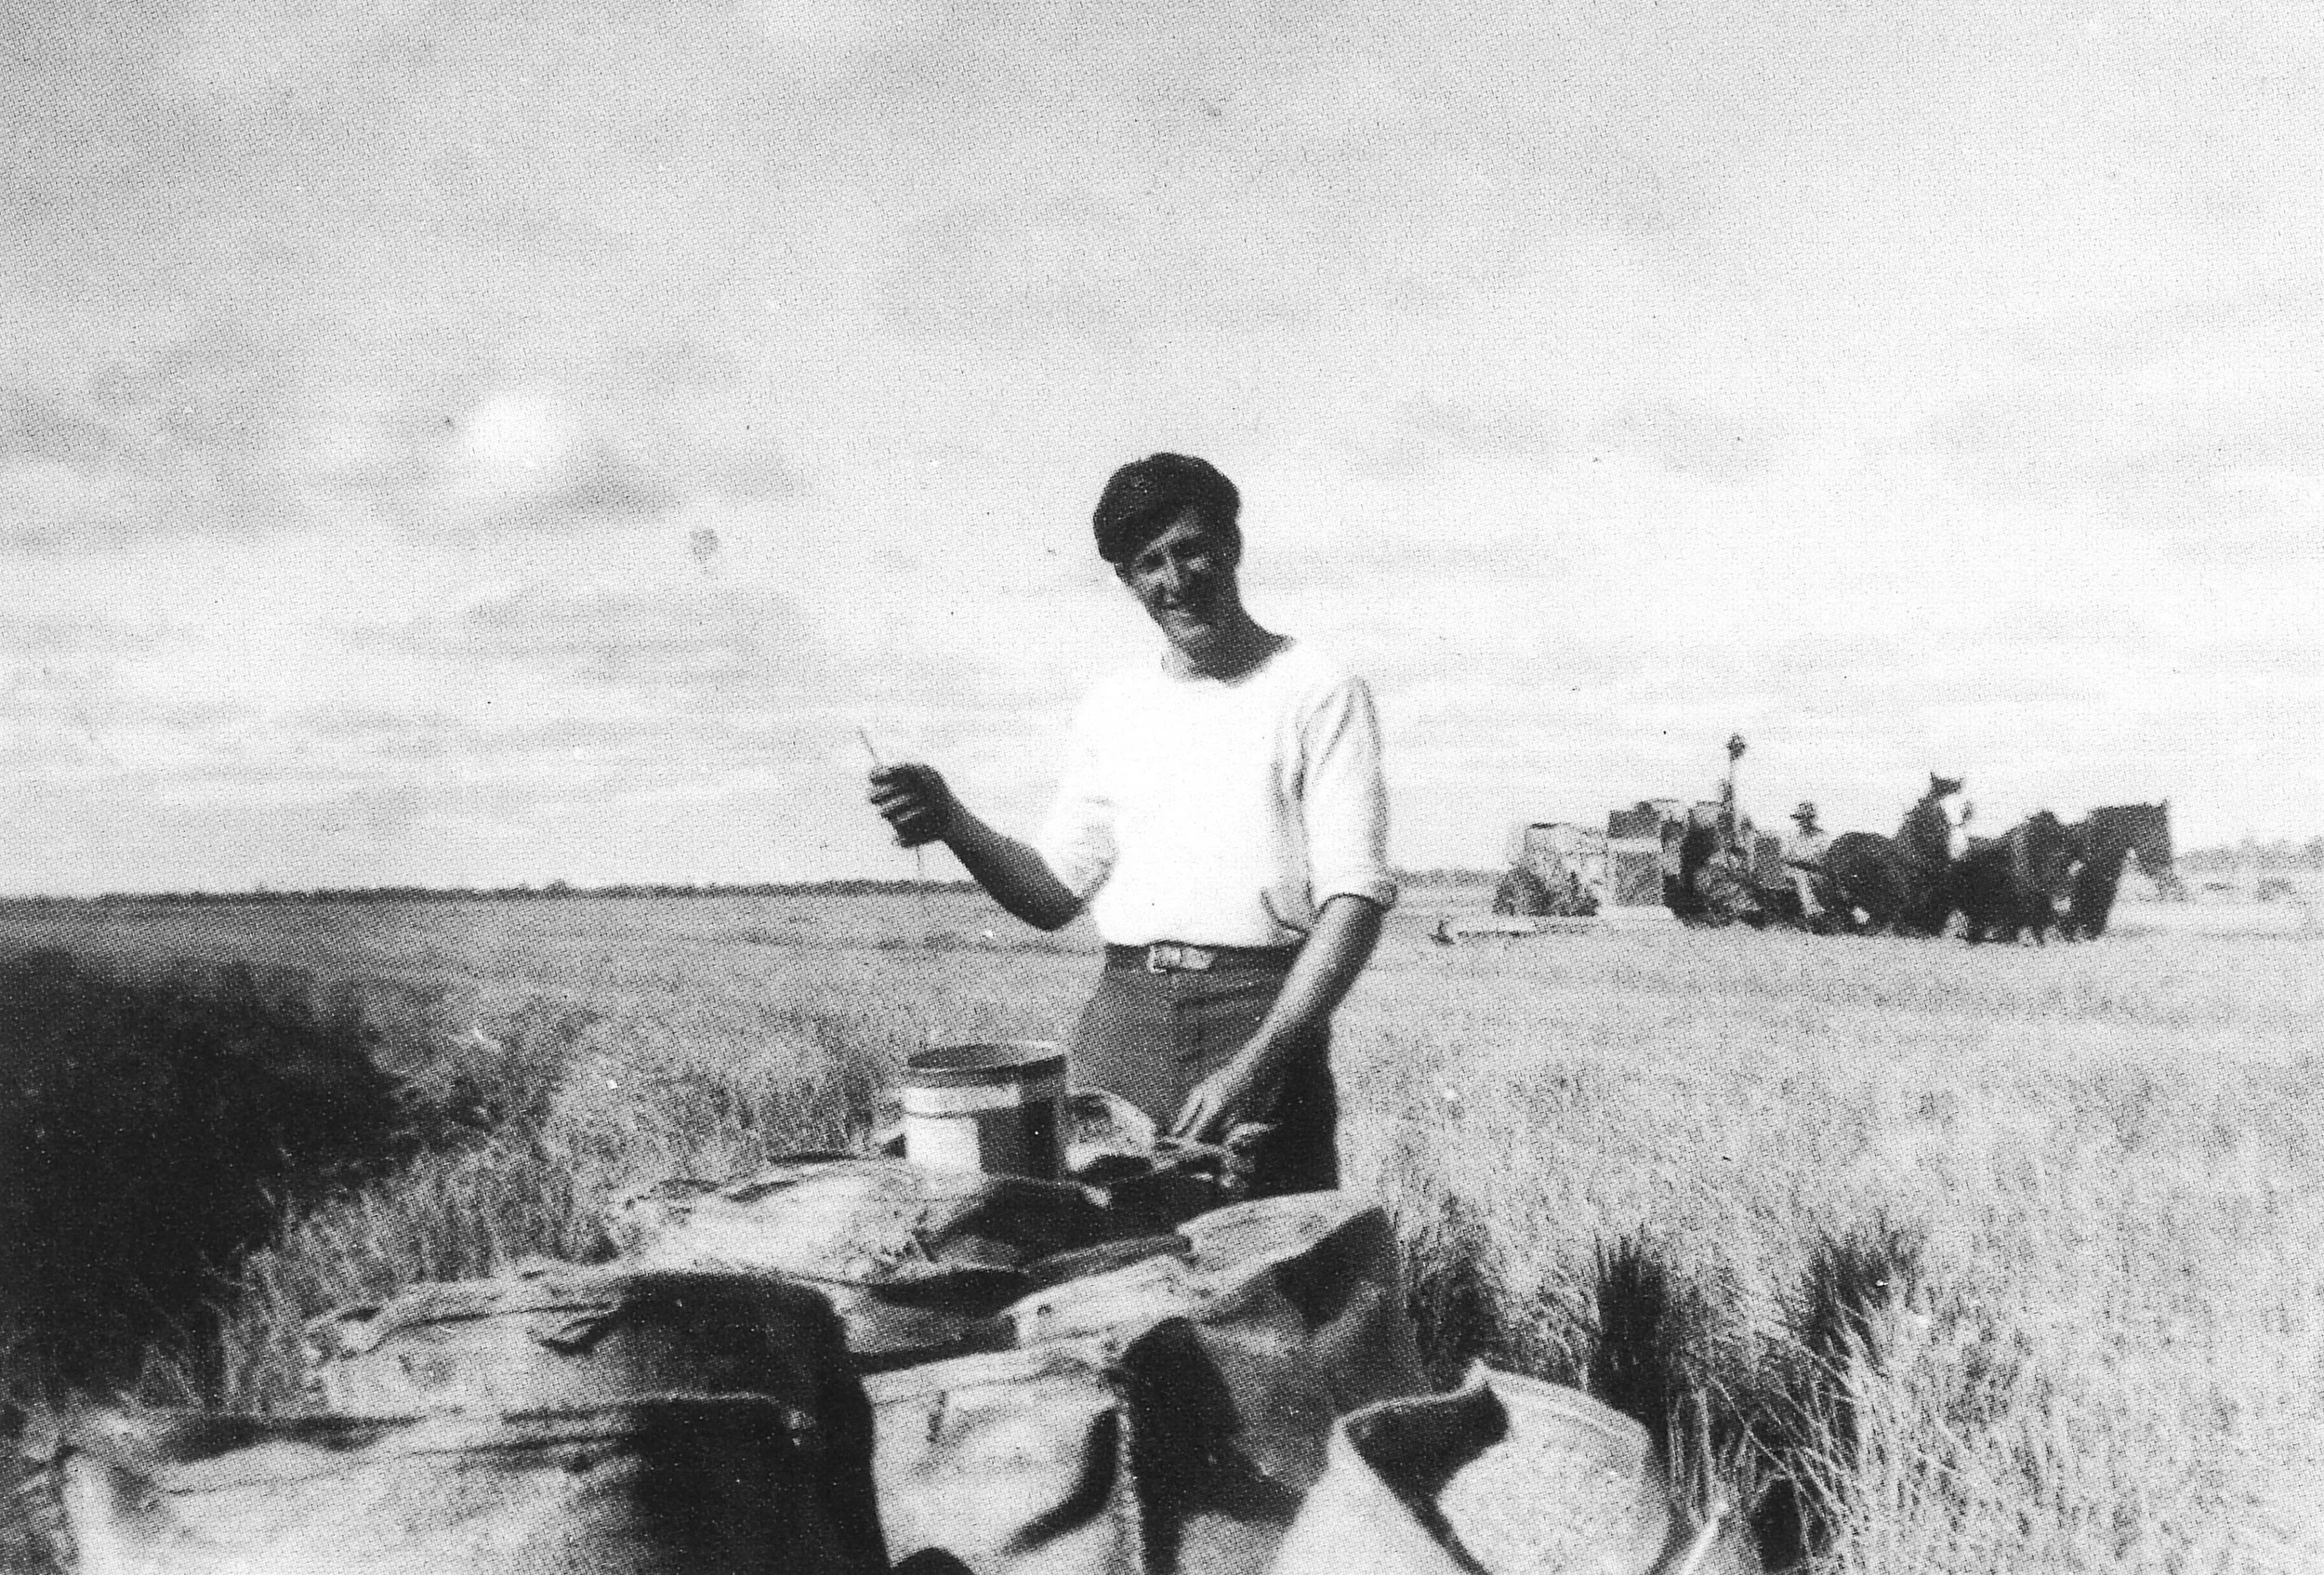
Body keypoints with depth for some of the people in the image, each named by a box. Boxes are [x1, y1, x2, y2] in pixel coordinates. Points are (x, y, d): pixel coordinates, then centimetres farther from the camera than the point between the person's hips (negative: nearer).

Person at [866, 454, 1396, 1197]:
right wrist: (951, 822, -3)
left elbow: (1354, 897, -8)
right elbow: (1055, 891, 15)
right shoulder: (1110, 706, 15)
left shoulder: (1318, 690, 0)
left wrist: (1257, 1063, -19)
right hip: (1120, 1018, 4)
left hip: (1261, 1011, -3)